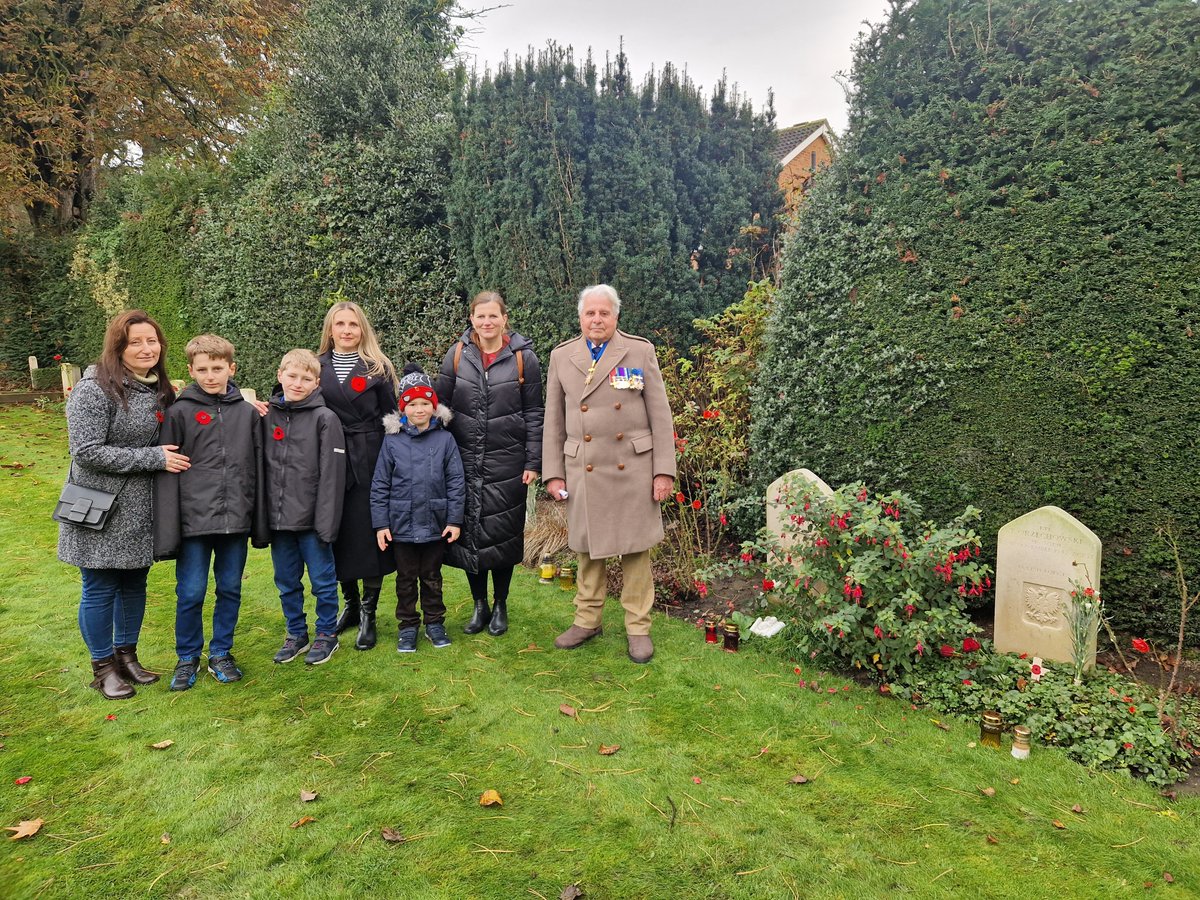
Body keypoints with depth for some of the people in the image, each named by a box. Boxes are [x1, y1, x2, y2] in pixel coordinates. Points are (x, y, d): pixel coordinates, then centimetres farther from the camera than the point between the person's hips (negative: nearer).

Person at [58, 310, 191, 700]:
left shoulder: (160, 390, 5)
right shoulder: (95, 389, -16)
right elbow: (86, 451, -21)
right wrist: (152, 458, -21)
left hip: (141, 511, 6)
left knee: (135, 583, 16)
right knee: (101, 588, 6)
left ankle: (126, 655, 33)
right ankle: (103, 667, 24)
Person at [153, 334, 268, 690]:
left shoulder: (248, 413, 5)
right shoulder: (179, 412, -2)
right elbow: (166, 473, -4)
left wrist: (259, 525, 7)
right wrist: (167, 531, -9)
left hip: (235, 520, 2)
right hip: (194, 520, -2)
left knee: (230, 590, 11)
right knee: (190, 593, 5)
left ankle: (221, 653, 28)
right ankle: (187, 658, 25)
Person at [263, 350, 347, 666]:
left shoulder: (325, 418, -9)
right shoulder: (268, 416, 5)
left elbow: (332, 474, -12)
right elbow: (261, 465, 9)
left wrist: (327, 521, -16)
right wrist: (262, 514, 5)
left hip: (311, 519, -5)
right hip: (278, 518, 5)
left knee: (322, 580, 8)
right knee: (287, 581, 16)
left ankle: (327, 634, 24)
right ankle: (296, 634, 32)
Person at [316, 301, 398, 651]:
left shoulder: (377, 367, 2)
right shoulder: (318, 367, 10)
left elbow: (391, 417, 1)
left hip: (371, 461, -3)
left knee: (370, 534, -1)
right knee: (339, 534, 9)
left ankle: (368, 615, 11)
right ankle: (350, 603, 27)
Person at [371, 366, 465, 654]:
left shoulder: (445, 439, -5)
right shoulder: (392, 440, -4)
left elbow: (455, 482, -3)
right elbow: (380, 485, -1)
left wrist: (454, 520, -6)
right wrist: (380, 524, -4)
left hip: (435, 524, 0)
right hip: (402, 525, 0)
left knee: (432, 578, 15)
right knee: (406, 579, 13)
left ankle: (435, 623, 30)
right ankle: (408, 626, 27)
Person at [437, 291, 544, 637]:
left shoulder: (524, 357, -2)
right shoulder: (457, 355, 3)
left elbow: (534, 414, -1)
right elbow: (442, 406, 6)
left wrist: (533, 463, -5)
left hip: (507, 463, -2)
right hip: (465, 462, 2)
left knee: (503, 534, 5)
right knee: (469, 532, 7)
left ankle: (500, 606, 24)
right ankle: (479, 605, 24)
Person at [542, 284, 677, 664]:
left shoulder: (640, 351, 1)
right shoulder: (562, 357, 6)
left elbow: (660, 415, 0)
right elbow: (554, 421, 8)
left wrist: (664, 470, -5)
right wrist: (553, 473, 2)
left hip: (633, 468, -1)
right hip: (583, 471, 2)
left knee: (636, 547, 6)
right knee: (589, 546, 12)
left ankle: (638, 627, 19)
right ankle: (587, 620, 28)